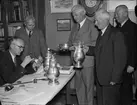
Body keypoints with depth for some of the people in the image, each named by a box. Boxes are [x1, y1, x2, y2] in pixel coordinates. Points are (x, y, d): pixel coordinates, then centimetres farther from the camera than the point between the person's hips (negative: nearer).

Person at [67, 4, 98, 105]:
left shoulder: (92, 25, -8)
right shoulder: (75, 26, 14)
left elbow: (96, 43, -14)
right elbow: (71, 41, 20)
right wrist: (67, 46, -2)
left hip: (87, 61, -6)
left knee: (88, 86, 4)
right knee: (79, 86, 13)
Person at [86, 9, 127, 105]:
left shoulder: (116, 34, -15)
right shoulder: (101, 33, 13)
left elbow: (120, 59, -17)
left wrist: (115, 79, -17)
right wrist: (88, 49, 1)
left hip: (110, 79, -8)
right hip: (100, 78, 8)